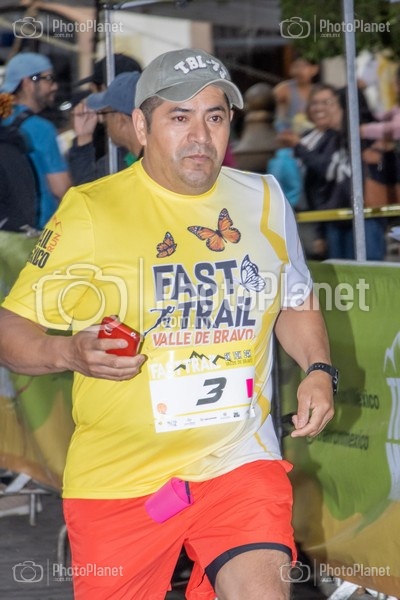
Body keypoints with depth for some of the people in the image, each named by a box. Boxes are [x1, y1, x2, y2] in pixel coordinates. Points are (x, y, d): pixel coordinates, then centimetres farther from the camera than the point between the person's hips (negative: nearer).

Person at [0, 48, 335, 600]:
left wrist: (318, 369, 4)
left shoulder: (264, 199, 8)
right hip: (119, 477, -1)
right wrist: (69, 353, -23)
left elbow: (295, 304, 23)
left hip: (240, 458, 2)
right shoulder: (89, 210, -5)